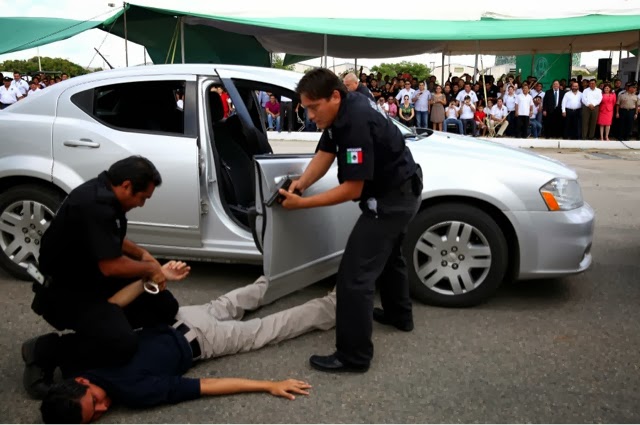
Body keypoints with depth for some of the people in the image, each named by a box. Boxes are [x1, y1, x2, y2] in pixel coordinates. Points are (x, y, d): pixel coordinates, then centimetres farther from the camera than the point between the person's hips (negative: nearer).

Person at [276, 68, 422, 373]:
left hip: (392, 198, -11)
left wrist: (302, 203, -25)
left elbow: (353, 189, -28)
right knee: (387, 254, 29)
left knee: (354, 276, -11)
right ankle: (399, 314, 50)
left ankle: (353, 356, -1)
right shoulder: (341, 111, 0)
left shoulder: (356, 123, -31)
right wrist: (301, 183, -16)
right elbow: (325, 153, 0)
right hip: (397, 192, 11)